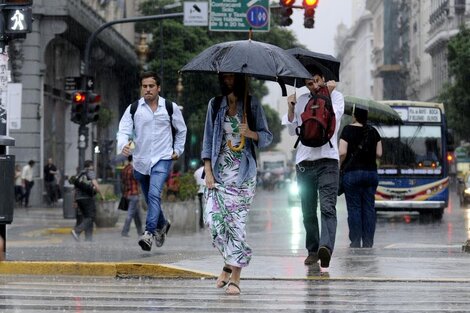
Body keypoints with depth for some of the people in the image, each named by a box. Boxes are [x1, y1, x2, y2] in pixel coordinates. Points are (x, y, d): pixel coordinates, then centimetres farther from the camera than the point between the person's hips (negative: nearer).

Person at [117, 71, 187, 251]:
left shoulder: (170, 108, 2)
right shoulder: (133, 109, 1)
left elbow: (181, 130, 17)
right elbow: (124, 130, -5)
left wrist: (178, 150, 12)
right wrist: (124, 145, -26)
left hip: (162, 159, -3)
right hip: (140, 161, 3)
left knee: (154, 194, -23)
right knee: (149, 198, 16)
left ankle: (149, 233, -29)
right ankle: (162, 225, 42)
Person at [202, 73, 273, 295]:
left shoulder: (252, 104, 4)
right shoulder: (215, 105, 10)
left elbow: (267, 137, 5)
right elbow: (208, 140, 9)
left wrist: (251, 133, -17)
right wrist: (208, 172, 1)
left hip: (243, 172, -2)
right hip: (219, 170, 2)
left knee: (236, 220, -8)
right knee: (213, 218, -9)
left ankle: (235, 276, -5)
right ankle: (230, 263, 13)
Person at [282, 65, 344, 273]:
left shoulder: (336, 96, 7)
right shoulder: (301, 101, 15)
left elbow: (333, 119, -9)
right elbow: (292, 130, 13)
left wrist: (328, 95, -6)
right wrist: (291, 109, 0)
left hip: (327, 160, -4)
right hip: (304, 160, 4)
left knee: (327, 207, -18)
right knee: (308, 211, 8)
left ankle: (326, 248, -35)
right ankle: (312, 250, 20)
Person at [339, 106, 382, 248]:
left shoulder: (348, 130, -6)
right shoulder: (373, 131, 7)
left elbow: (342, 152, -13)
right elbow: (379, 153, 7)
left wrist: (339, 167, 2)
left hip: (352, 172, -4)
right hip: (371, 171, 4)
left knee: (354, 208, -1)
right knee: (369, 207, 5)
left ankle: (355, 241, -3)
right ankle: (368, 242, 4)